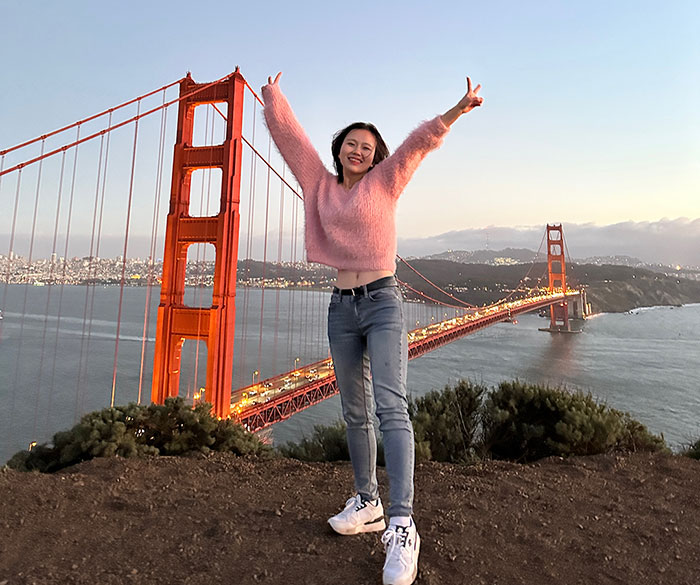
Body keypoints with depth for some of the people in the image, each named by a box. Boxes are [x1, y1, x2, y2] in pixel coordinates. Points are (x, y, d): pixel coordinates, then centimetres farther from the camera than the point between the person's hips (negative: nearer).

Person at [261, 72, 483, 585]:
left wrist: (455, 111, -19)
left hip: (383, 303, -4)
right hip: (342, 308, 5)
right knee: (356, 414, 11)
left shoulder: (383, 183, 5)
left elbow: (419, 142, -7)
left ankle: (402, 527, -13)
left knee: (391, 408, -16)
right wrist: (273, 96, 25)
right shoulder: (321, 185, 13)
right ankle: (368, 503, 26)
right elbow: (289, 134, 20)